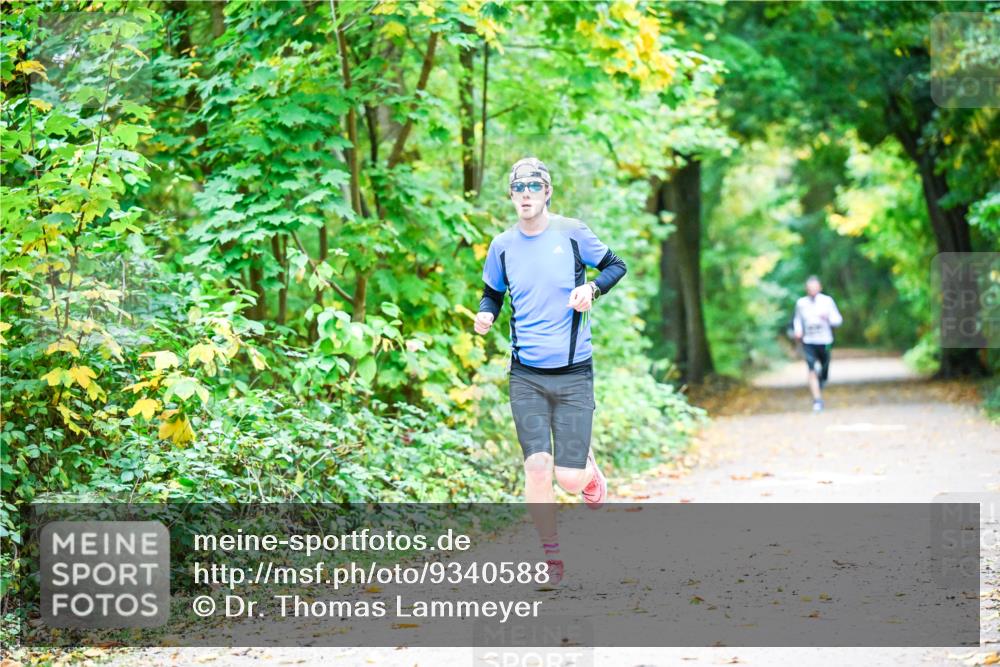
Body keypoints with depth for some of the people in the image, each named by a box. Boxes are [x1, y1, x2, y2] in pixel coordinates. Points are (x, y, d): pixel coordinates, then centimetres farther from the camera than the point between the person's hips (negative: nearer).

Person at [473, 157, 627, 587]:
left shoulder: (572, 232, -2)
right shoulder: (502, 246, 4)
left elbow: (615, 266, 11)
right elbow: (492, 293, 18)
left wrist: (591, 288, -9)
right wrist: (485, 314, -4)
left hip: (574, 374, -1)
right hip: (526, 375, 1)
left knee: (570, 479, -5)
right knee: (537, 467, -9)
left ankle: (588, 466, 33)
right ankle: (552, 558, 7)